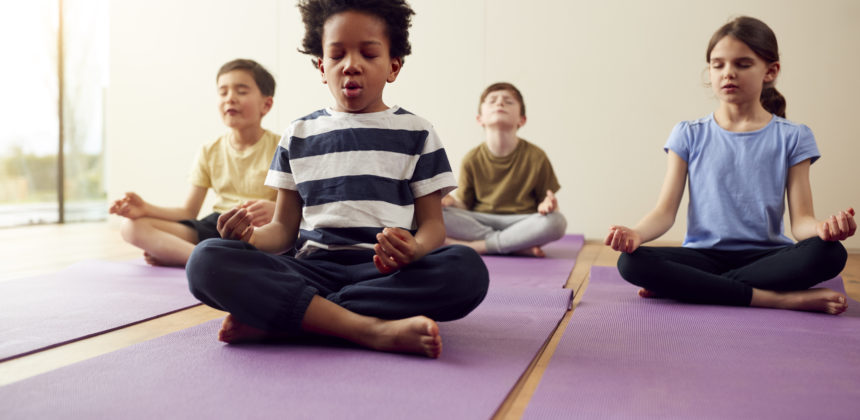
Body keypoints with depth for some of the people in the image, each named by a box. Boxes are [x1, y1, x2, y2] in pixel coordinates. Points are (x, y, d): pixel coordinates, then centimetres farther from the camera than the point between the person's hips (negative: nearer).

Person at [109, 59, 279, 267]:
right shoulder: (210, 152, 12)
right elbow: (189, 212, 12)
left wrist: (273, 209, -33)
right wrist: (147, 208, -6)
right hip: (216, 225, 5)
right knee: (132, 227, -11)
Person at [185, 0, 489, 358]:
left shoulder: (416, 133, 12)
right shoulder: (299, 136, 17)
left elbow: (433, 222, 7)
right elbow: (285, 228, 16)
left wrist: (414, 248, -18)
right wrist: (250, 238, -9)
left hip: (387, 273, 0)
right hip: (314, 267, 1)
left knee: (467, 269, -34)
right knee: (207, 261, -25)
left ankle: (273, 320, -28)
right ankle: (370, 328, -34)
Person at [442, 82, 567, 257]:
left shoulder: (535, 157, 0)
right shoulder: (472, 160, 3)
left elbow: (545, 199, 3)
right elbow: (465, 204, 7)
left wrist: (546, 205, -21)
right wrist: (452, 201, -16)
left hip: (521, 221, -1)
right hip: (481, 221, 1)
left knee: (556, 221, -33)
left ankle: (478, 246, -25)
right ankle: (518, 246, -25)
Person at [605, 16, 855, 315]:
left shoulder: (792, 138, 7)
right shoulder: (690, 135, 8)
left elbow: (800, 220, 0)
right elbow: (665, 212, 1)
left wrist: (823, 228, -25)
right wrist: (635, 234, -21)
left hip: (764, 256, 0)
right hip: (704, 254, 0)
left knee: (829, 253, -31)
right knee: (631, 263, -29)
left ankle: (681, 286, -24)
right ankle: (784, 299, -26)